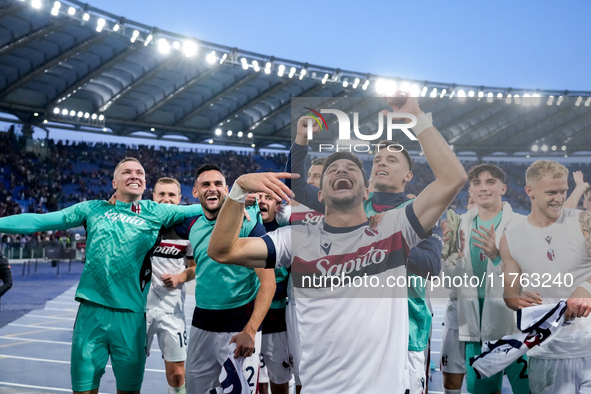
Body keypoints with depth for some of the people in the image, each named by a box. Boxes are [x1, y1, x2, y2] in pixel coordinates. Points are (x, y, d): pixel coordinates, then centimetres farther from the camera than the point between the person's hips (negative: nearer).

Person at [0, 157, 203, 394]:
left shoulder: (155, 213, 6)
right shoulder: (93, 209, 7)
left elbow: (200, 210, 5)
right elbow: (39, 221, 7)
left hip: (131, 314, 0)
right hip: (92, 311, 0)